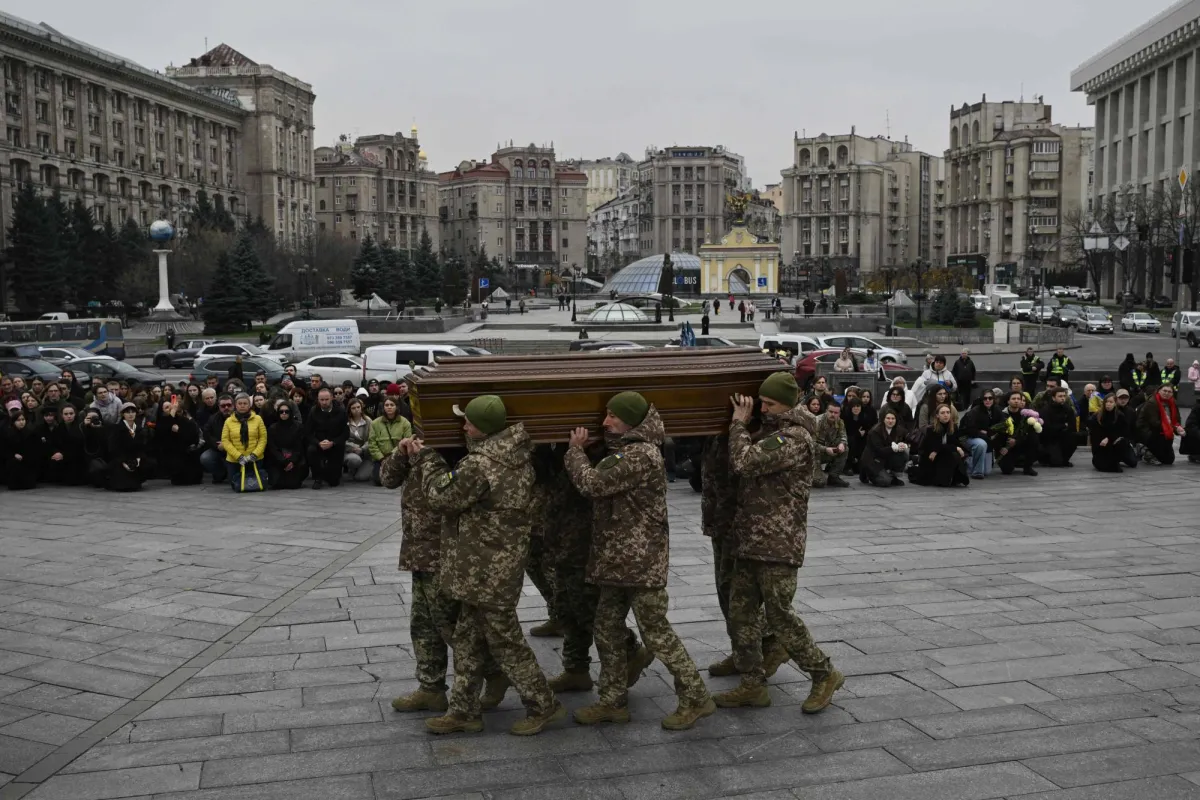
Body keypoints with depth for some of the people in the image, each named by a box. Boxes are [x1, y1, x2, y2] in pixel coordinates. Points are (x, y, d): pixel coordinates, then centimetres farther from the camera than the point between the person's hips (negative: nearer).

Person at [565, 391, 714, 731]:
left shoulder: (642, 455, -20)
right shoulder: (624, 450, 13)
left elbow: (592, 483, -22)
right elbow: (600, 485, 15)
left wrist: (575, 451, -6)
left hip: (641, 561, -10)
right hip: (617, 559, 10)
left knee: (656, 633, -1)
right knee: (607, 629, 14)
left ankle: (695, 698, 12)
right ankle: (613, 701, 25)